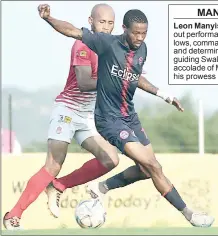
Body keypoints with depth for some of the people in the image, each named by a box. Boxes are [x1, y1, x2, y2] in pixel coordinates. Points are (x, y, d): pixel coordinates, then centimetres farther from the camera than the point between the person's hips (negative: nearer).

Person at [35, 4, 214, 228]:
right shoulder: (107, 43, -15)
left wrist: (162, 94, 22)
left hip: (129, 116, 8)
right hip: (109, 118, -8)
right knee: (151, 165, -15)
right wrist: (48, 18, -31)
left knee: (147, 169, 9)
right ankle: (188, 214, -8)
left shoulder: (142, 49, 4)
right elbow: (73, 31, -16)